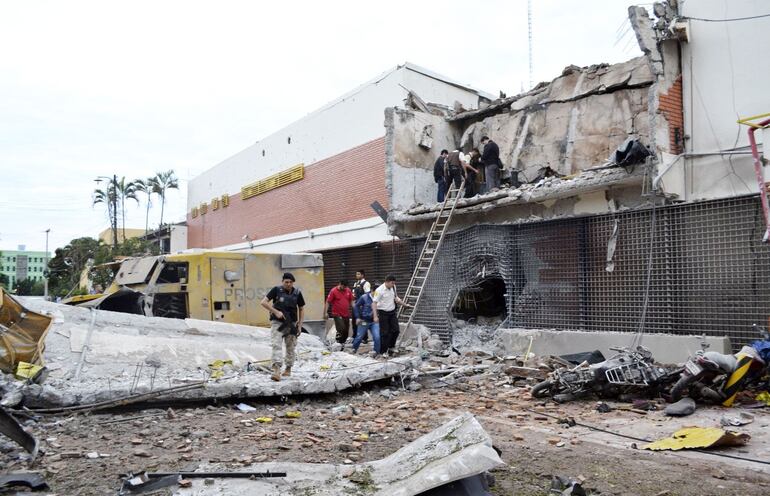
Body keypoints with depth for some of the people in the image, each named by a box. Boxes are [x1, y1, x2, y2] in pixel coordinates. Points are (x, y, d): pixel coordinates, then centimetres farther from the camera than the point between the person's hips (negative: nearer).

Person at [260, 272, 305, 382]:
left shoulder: (297, 293, -1)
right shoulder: (276, 290, -8)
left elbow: (301, 309, 9)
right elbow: (264, 302, -9)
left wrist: (300, 325, 4)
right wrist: (276, 312, -17)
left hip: (291, 323, 3)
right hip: (277, 322, -3)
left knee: (290, 347, 11)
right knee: (276, 345, -15)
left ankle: (288, 369, 27)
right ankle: (276, 370, -22)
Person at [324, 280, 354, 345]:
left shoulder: (348, 290, 4)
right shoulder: (333, 291, -9)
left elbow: (351, 301, 13)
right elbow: (327, 302, -7)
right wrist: (325, 312, -12)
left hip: (346, 314, 5)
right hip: (337, 314, -5)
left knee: (346, 331, 8)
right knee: (341, 329, -15)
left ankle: (343, 343, 22)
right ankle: (339, 344, -3)